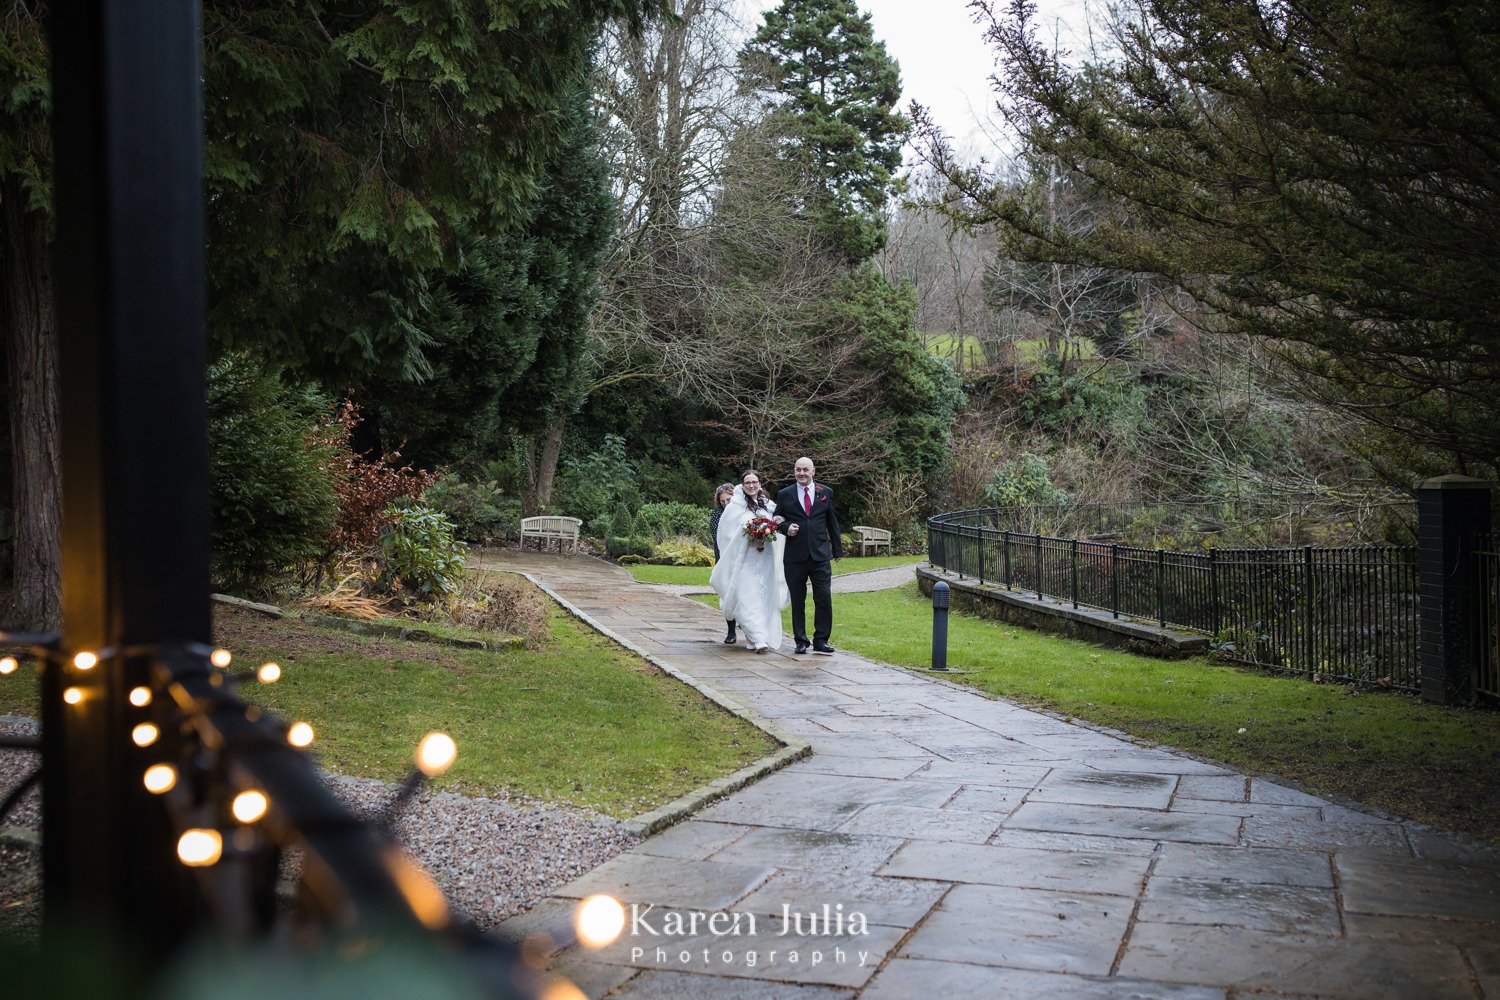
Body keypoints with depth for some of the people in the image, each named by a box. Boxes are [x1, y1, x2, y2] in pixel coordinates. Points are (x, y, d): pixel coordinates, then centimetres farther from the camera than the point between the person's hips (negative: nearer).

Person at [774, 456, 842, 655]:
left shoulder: (826, 493, 8)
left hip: (820, 555, 0)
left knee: (824, 599, -4)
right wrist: (786, 528, -11)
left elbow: (832, 522, 13)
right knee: (798, 601, 5)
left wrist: (837, 549, 14)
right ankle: (801, 641, 13)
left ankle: (821, 641, 5)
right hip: (795, 557, 0)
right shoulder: (785, 495, 5)